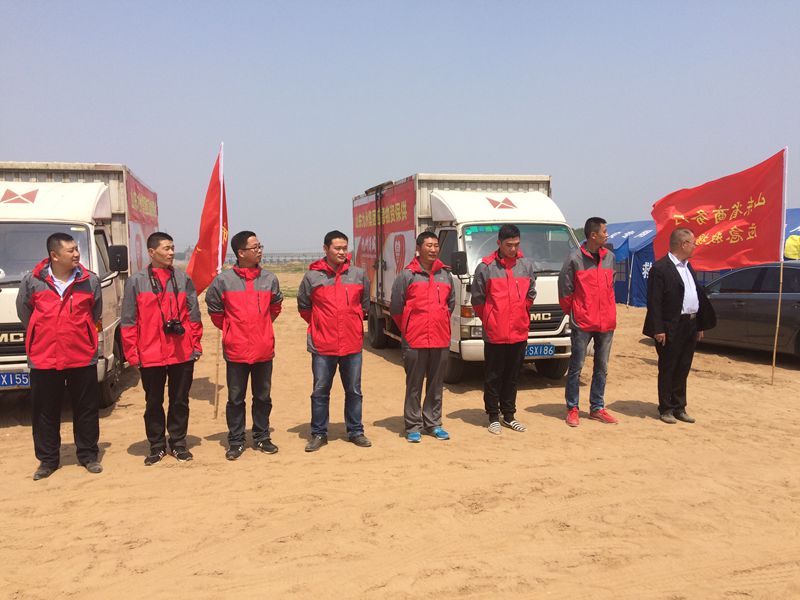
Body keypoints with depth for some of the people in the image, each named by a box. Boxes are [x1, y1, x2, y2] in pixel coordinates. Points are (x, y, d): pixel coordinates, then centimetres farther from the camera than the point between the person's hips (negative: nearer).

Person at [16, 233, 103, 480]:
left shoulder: (90, 280, -1)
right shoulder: (32, 281, -3)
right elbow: (24, 312, 12)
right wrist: (42, 336, 15)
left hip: (82, 357, 0)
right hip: (44, 359, 0)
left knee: (87, 409, 8)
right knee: (45, 413, 9)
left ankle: (88, 455, 22)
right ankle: (47, 460, 23)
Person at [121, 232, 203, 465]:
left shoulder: (183, 279, 5)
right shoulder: (136, 281, 0)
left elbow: (194, 315, 7)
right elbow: (128, 321, -1)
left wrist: (196, 346, 2)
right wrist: (132, 354, -5)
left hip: (182, 354, 1)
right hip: (150, 356, -1)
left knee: (180, 401, 10)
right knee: (153, 403, 10)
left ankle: (178, 443, 24)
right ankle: (157, 446, 24)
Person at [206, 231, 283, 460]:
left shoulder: (270, 278, 2)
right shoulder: (223, 280, -5)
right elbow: (214, 309, 8)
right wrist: (229, 329, 9)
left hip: (264, 348, 2)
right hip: (236, 349, -2)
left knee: (263, 397, 12)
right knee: (235, 398, 7)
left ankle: (262, 437, 25)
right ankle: (236, 441, 18)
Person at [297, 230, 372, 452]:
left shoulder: (359, 274, 4)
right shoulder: (312, 276, -1)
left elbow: (365, 304, 17)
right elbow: (303, 306, 9)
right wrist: (320, 326, 9)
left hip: (352, 344, 2)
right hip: (322, 345, -1)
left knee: (354, 390, 10)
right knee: (320, 391, 5)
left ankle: (355, 431, 23)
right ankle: (318, 434, 18)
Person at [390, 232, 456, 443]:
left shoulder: (446, 274, 10)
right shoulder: (407, 275, -3)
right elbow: (396, 307, -1)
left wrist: (441, 325, 14)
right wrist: (408, 329, 5)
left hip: (441, 339, 4)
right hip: (414, 341, -4)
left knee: (436, 385, 11)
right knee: (414, 385, 3)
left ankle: (433, 423, 22)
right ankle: (413, 426, 11)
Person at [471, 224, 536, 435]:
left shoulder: (527, 265, 5)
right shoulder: (486, 267, -6)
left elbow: (531, 294, 15)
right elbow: (477, 298, 0)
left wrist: (520, 316, 12)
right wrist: (489, 319, 4)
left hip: (519, 332, 3)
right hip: (494, 334, -3)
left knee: (512, 376, 12)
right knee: (493, 377, 4)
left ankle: (509, 415, 24)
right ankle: (493, 417, 15)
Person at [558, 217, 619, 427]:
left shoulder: (610, 256, 7)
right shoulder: (575, 258, -10)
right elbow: (565, 290, -5)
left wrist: (609, 312, 13)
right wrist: (573, 313, 0)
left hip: (606, 322, 6)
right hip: (582, 323, -6)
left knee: (601, 367, 12)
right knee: (576, 367, 2)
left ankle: (597, 408, 23)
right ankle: (572, 409, 11)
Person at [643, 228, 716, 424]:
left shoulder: (688, 267, 15)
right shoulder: (660, 268, -12)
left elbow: (698, 295, 18)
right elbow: (654, 301, -16)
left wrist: (700, 325, 14)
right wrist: (658, 330, -20)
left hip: (690, 326, 8)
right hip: (672, 328, -8)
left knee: (682, 370, 14)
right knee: (667, 370, 3)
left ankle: (679, 408, 23)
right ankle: (666, 409, 13)